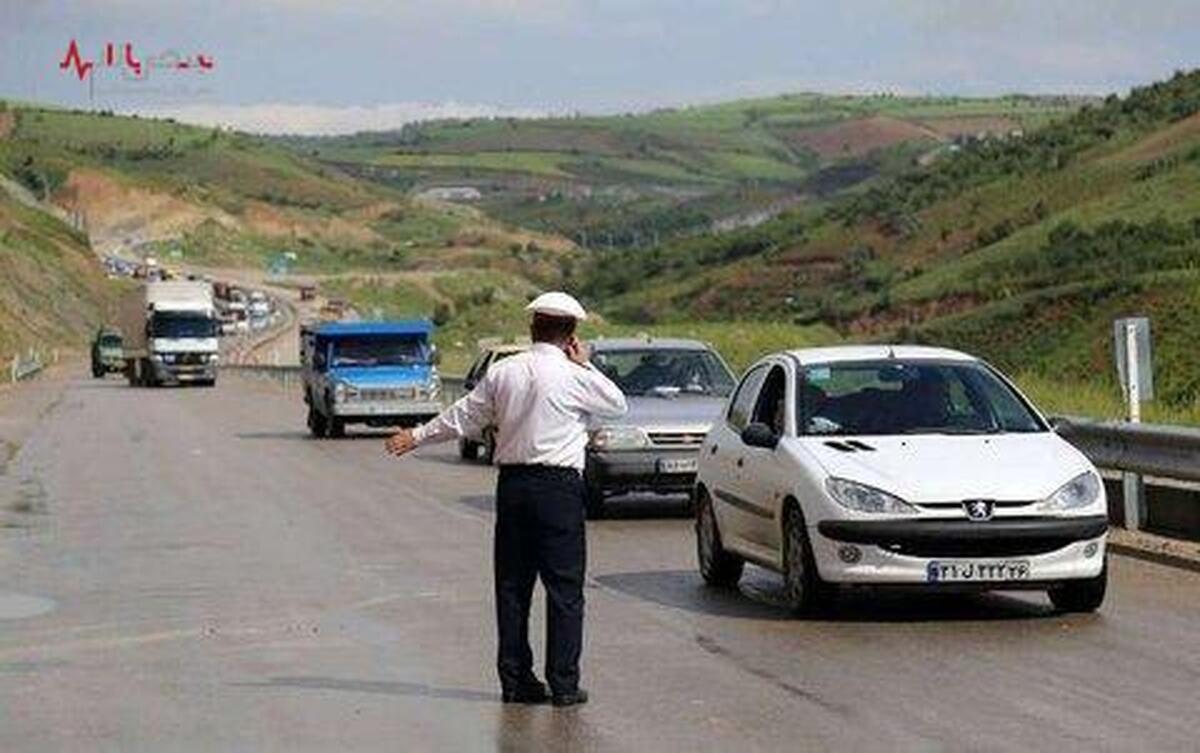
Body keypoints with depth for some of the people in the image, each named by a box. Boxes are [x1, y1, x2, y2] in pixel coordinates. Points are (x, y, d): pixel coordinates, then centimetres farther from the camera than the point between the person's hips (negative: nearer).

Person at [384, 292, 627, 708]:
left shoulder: (504, 372, 5)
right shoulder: (573, 376, -8)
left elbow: (464, 416, 13)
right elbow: (618, 404, 7)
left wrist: (417, 437, 27)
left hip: (512, 483, 5)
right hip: (559, 486, -5)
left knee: (512, 583, 10)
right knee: (564, 587, -1)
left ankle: (515, 678, 11)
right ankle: (564, 683, -3)